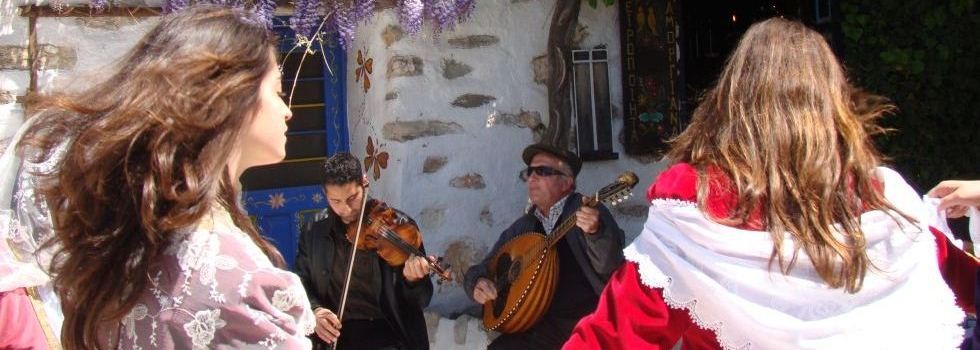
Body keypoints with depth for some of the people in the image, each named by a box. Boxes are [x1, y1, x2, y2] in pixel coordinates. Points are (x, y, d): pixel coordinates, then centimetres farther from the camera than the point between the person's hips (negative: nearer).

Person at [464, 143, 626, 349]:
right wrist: (478, 283, -4)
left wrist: (595, 234, -34)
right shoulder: (522, 228, 14)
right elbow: (480, 270, 19)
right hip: (538, 324, 5)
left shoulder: (588, 211, -2)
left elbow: (611, 270, -15)